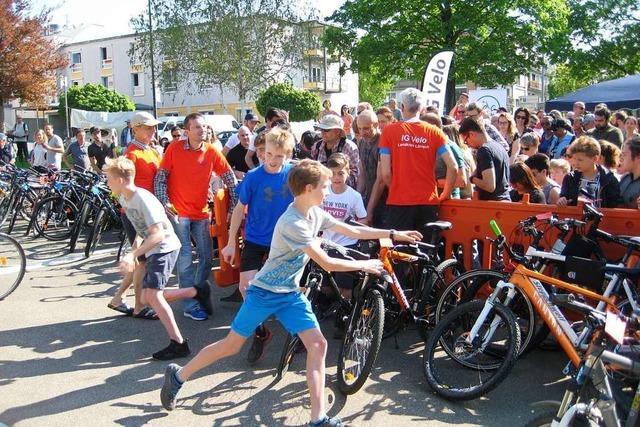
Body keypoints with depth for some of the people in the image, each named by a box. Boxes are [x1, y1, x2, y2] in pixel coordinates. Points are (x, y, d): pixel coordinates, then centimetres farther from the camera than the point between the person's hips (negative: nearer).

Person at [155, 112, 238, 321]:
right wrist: (165, 202, -13)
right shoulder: (174, 149, -4)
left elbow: (230, 179, 3)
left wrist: (236, 206, -2)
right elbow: (160, 178, -1)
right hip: (178, 213, -3)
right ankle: (190, 305, 7)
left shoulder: (212, 152, 0)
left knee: (206, 258, 8)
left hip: (202, 214, 3)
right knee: (185, 261, -2)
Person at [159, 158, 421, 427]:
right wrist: (364, 265, -11)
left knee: (317, 345, -6)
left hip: (291, 294, 7)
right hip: (265, 292, -7)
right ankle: (178, 376, 26)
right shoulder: (293, 223, -25)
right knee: (231, 346, 3)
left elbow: (352, 231, 11)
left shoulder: (316, 214, 1)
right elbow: (327, 264, -23)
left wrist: (393, 234, 9)